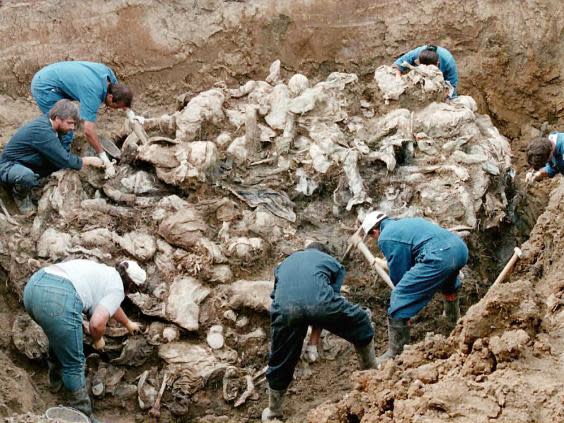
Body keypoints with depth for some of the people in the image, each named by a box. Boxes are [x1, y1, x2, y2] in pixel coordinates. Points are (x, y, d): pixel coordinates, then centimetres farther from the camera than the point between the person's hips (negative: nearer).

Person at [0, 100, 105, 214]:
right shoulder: (42, 131, -30)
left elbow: (63, 154, 11)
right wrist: (89, 161, -15)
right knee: (27, 176, -41)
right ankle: (20, 196, -6)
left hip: (28, 166, 9)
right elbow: (66, 160, -29)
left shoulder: (52, 126, -2)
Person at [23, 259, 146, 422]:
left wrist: (128, 324, 70)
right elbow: (97, 323, -7)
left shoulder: (104, 272, 34)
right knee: (74, 363, 6)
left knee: (59, 336, 37)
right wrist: (98, 340, 15)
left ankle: (56, 379, 55)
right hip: (58, 300, -9)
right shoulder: (117, 288, 9)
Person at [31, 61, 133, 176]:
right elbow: (89, 131, -35)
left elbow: (117, 86, 17)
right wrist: (106, 161, -31)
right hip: (45, 87, -9)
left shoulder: (107, 72, -8)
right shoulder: (92, 95, -30)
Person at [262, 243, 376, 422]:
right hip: (318, 302, -2)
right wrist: (317, 329, 36)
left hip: (284, 308, 2)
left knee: (280, 362, 22)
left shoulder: (284, 264, 42)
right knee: (361, 324, 26)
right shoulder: (333, 263, 33)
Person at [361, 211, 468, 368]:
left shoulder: (385, 238, 8)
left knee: (400, 299, -1)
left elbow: (398, 272, 10)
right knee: (448, 278, 43)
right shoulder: (407, 221, 33)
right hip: (461, 247, 9)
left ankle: (393, 354, 2)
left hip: (439, 256, -8)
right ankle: (455, 322, 60)